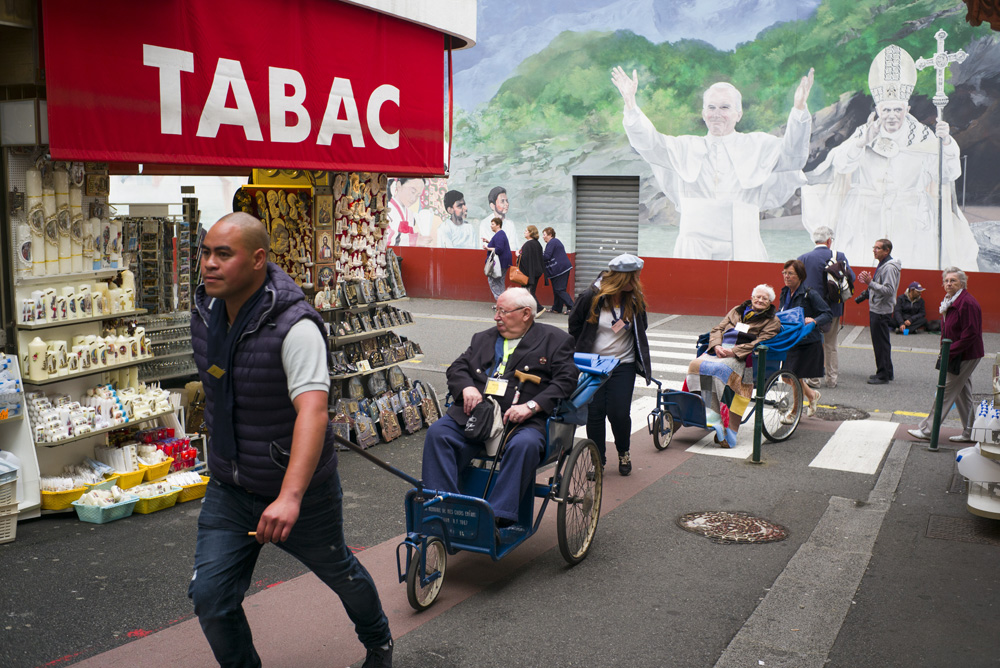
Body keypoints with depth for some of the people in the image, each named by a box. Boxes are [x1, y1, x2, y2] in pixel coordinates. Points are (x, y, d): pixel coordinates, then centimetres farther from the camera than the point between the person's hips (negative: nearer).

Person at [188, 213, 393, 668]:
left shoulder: (294, 326, -28)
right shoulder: (204, 311, -4)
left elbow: (313, 410, -40)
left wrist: (290, 497, -51)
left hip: (302, 491, -5)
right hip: (229, 489, 5)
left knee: (337, 570, 19)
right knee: (209, 594, -4)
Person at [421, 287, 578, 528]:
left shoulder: (555, 340, 12)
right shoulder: (483, 338, 27)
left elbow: (566, 380, -1)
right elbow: (456, 368, 22)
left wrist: (530, 406, -14)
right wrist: (467, 387, -2)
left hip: (521, 419, -4)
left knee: (524, 445, -37)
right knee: (437, 433, -22)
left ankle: (499, 516, -37)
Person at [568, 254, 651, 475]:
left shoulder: (635, 300, -1)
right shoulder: (591, 297, -11)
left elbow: (640, 330, 16)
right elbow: (575, 326, 3)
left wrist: (641, 359, 12)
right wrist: (578, 357, 7)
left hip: (623, 365, 1)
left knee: (619, 413, -6)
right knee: (594, 413, 1)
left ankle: (624, 452, 22)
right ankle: (597, 459, 18)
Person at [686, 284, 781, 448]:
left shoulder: (772, 321, 12)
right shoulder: (737, 311, 26)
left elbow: (760, 343, -4)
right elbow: (717, 329, 19)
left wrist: (733, 351, -16)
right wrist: (717, 346, -4)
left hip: (742, 357, -5)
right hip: (720, 349, 5)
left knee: (719, 369, -35)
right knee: (697, 365, -26)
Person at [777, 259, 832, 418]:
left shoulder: (810, 295, -15)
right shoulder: (785, 293, 6)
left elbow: (828, 314, -14)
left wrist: (814, 321, -31)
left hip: (807, 342, -7)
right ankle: (812, 395, 36)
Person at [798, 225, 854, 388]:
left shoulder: (803, 258, -9)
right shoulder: (839, 257, -6)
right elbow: (851, 277, -2)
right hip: (833, 307, 1)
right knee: (831, 345, 14)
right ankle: (831, 379, 20)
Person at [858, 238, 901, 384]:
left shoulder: (890, 267, -17)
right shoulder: (882, 264, 15)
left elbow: (889, 290, -25)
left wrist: (870, 283, -28)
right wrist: (868, 281, 9)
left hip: (882, 311, -11)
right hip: (876, 309, 11)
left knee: (881, 343, -5)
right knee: (881, 343, 16)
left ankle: (883, 375, 2)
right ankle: (887, 372, 25)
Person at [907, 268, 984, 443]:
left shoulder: (967, 303, -21)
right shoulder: (950, 301, 10)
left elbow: (970, 335, -24)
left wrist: (949, 352, -23)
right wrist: (945, 351, 8)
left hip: (965, 356, -10)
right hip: (956, 355, 10)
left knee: (946, 392, -4)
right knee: (963, 394, 14)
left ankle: (927, 430, 2)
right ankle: (969, 432, 22)